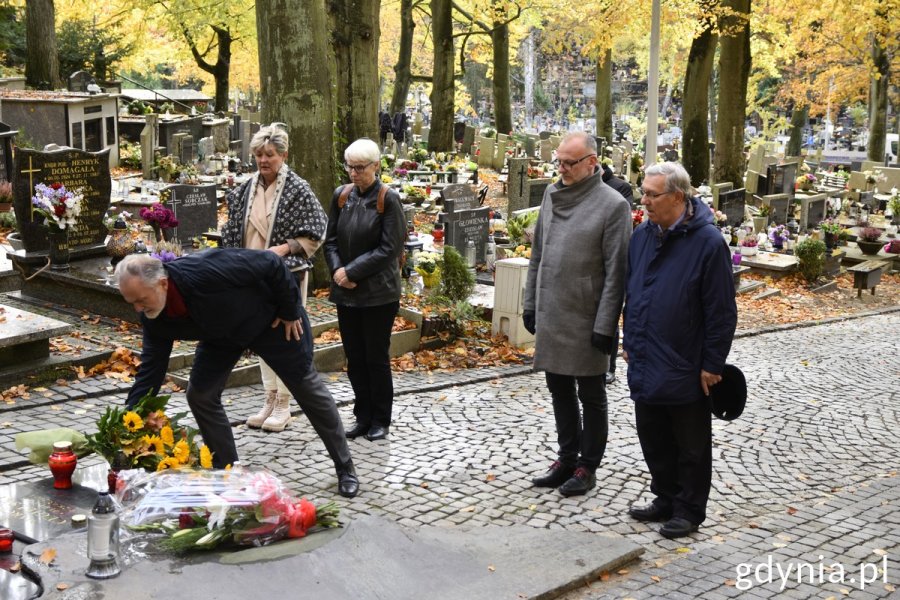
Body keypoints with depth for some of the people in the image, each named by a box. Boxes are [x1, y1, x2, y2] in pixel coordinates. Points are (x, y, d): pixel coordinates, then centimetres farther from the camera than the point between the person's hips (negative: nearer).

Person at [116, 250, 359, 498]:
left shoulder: (205, 271, -43)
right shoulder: (154, 320, -21)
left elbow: (272, 263, -34)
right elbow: (149, 372, -15)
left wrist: (290, 312, -23)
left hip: (270, 318, -5)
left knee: (309, 389, 3)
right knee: (199, 395, -6)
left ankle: (345, 468, 18)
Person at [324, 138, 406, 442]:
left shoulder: (388, 200, -9)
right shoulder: (341, 195, 5)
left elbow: (389, 249, -13)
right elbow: (331, 240, 9)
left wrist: (352, 271, -15)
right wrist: (337, 270, -9)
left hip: (378, 294, -5)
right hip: (346, 292, 5)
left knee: (376, 357, 3)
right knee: (354, 357, 10)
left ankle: (380, 421, 16)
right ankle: (363, 416, 23)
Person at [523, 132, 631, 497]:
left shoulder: (612, 205, -12)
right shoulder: (552, 194, 7)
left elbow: (616, 272, -14)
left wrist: (605, 326, -16)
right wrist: (530, 303, 12)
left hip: (585, 320, -6)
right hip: (550, 314, 6)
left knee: (590, 395, 8)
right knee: (559, 389, 16)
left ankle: (587, 467, 20)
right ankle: (567, 458, 29)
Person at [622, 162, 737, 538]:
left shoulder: (708, 242, -15)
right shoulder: (642, 236, 6)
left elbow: (721, 310, -14)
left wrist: (712, 363, -13)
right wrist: (629, 341, 16)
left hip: (685, 369, -7)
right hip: (645, 365, 7)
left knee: (691, 446, 8)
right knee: (653, 438, 17)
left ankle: (689, 511, 22)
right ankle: (666, 499, 33)